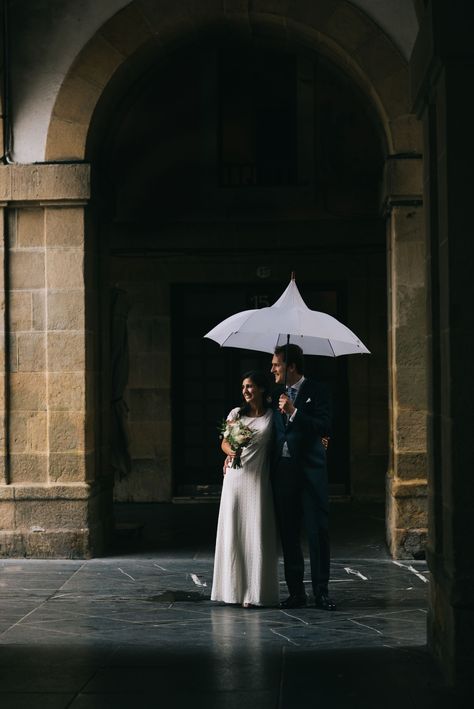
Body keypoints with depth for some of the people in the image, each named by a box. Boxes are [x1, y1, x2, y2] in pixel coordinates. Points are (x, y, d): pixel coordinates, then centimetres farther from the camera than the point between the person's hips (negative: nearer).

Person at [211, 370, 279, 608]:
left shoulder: (272, 416, 3)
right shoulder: (236, 413, 8)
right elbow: (224, 442, 10)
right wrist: (230, 452, -12)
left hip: (259, 480, -2)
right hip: (236, 477, 2)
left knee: (257, 533, -3)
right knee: (233, 531, 2)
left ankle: (255, 592, 1)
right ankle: (233, 588, 10)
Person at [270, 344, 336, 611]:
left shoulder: (318, 391, -2)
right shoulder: (276, 394, 14)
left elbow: (325, 427, -14)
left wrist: (293, 412, -20)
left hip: (310, 471, -5)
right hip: (283, 471, 5)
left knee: (318, 531, -2)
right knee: (288, 534, 6)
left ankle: (321, 591, 3)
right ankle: (296, 592, 13)